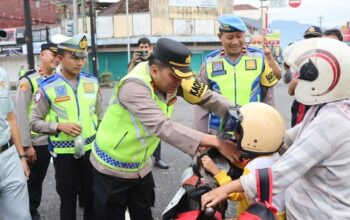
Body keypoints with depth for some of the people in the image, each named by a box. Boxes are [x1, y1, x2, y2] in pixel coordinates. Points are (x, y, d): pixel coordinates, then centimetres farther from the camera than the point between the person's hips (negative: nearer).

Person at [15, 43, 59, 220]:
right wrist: (26, 145, -15)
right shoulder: (28, 80, -11)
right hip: (35, 142, -4)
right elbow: (20, 114, -13)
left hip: (53, 140, 4)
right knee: (32, 180, 9)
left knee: (39, 178, 16)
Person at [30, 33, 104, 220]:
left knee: (93, 196, 15)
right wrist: (59, 126, -20)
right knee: (68, 199, 11)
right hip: (64, 153, -3)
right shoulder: (47, 87, -10)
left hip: (91, 149, 3)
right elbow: (35, 122, -6)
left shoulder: (92, 82, 1)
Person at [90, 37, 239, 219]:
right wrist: (216, 142, -45)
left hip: (141, 166, 6)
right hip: (112, 168, -6)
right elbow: (163, 127, -42)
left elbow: (205, 96, -9)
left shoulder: (170, 76, -12)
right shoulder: (134, 86, -33)